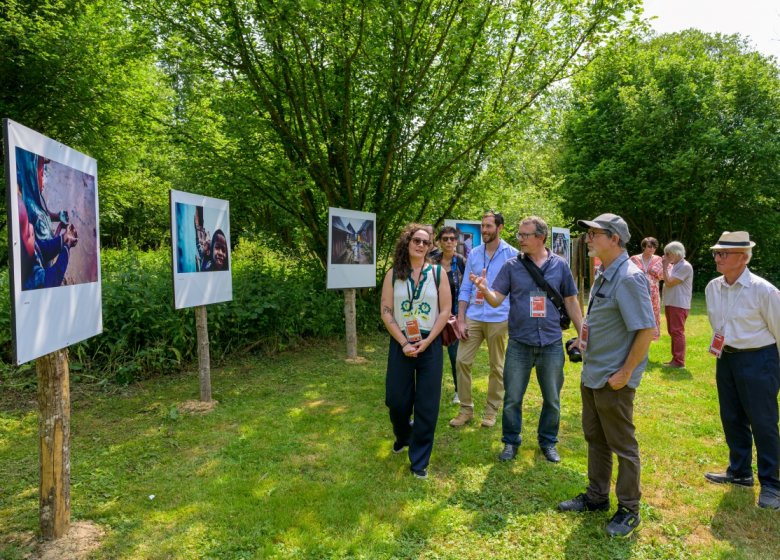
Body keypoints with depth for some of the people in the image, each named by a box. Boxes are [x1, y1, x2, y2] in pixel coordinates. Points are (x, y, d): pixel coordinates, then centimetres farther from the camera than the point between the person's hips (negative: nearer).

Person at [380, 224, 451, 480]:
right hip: (401, 345, 1)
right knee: (397, 400, 5)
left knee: (427, 405, 2)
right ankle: (403, 436, 39)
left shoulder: (438, 273, 0)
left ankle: (419, 460, 17)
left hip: (430, 345, 0)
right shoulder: (393, 274, 1)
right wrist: (404, 343, -11)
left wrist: (426, 341, -11)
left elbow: (445, 311, -2)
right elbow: (386, 313, -2)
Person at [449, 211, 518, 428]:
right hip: (473, 317, 3)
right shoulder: (474, 254, 7)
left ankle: (492, 410, 24)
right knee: (462, 361, 0)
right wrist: (460, 319, 0)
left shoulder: (512, 254, -3)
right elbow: (465, 289, 7)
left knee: (497, 366, 9)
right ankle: (466, 409, 14)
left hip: (499, 318, -3)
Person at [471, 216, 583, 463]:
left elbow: (571, 302, 8)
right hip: (519, 343, -1)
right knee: (512, 398, 7)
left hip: (551, 343, 1)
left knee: (552, 399, 13)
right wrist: (485, 290, -26)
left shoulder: (560, 265, 1)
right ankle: (510, 442, 25)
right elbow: (497, 300, -4)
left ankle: (548, 442, 32)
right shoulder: (512, 266, -1)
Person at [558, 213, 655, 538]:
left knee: (623, 446, 7)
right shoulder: (604, 276, 8)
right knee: (595, 438, 20)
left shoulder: (628, 278, -21)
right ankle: (596, 497, 36)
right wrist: (584, 339, 10)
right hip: (591, 375, 9)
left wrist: (625, 373, -22)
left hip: (613, 380, -9)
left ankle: (629, 510, 23)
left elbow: (647, 330, -24)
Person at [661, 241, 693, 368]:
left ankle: (679, 361, -6)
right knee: (672, 332, 14)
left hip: (679, 305, -10)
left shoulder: (685, 266, -14)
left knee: (677, 332, -9)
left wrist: (665, 267, -12)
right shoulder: (674, 266, 15)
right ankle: (675, 358, 22)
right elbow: (667, 281, 17)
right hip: (670, 303, 10)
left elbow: (669, 282, -18)